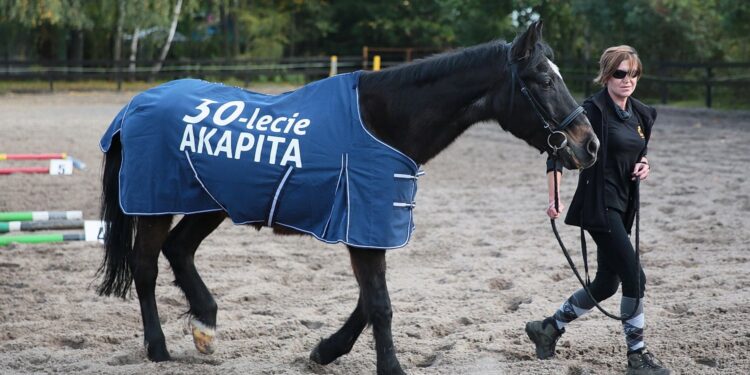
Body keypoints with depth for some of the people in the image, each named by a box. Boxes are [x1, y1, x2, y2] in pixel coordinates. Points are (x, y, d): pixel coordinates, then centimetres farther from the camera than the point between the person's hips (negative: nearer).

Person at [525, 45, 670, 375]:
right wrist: (554, 199, -21)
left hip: (622, 207, 9)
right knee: (634, 277, -10)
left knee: (606, 283, 12)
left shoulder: (641, 114, 11)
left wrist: (643, 164, 4)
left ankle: (547, 329, 27)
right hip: (598, 204, -9)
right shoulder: (593, 110, -12)